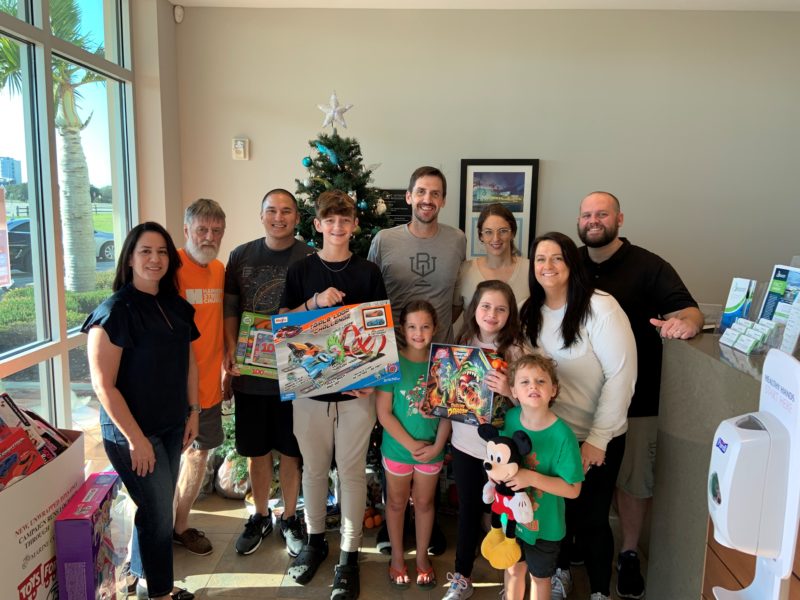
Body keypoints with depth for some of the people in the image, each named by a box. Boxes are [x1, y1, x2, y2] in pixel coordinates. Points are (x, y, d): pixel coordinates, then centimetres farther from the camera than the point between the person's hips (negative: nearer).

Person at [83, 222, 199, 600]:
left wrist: (193, 411, 10)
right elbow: (103, 385, -18)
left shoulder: (177, 307, 5)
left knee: (157, 508, 18)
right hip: (133, 431, -6)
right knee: (158, 512, 4)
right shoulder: (115, 310, -16)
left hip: (172, 426, 7)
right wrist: (135, 438, -18)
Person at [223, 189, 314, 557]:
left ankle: (289, 518, 32)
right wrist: (230, 350, -7)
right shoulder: (241, 256, 3)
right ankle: (260, 516, 35)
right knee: (256, 450, 14)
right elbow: (230, 309, 5)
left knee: (290, 450, 11)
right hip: (250, 372, 2)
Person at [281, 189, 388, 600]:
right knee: (313, 468, 14)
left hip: (356, 388, -1)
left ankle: (349, 554, 22)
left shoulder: (368, 273, 1)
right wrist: (314, 302, -16)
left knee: (352, 472, 8)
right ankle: (314, 540, 35)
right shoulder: (300, 271, 2)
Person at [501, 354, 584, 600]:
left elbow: (573, 489, -22)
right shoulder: (509, 418, -13)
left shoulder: (562, 434, -27)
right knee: (513, 568, 26)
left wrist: (531, 478, -31)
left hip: (543, 522, -4)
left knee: (539, 576, 21)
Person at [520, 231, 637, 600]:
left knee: (591, 518, 7)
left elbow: (622, 376, -19)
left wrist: (597, 439, -17)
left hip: (598, 437, -4)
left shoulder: (600, 307, -18)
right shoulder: (531, 312, 1)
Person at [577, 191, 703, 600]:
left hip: (634, 398, -3)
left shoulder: (648, 266, -9)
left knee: (633, 480, 11)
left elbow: (688, 309, -16)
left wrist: (686, 322, -39)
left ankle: (629, 554, 33)